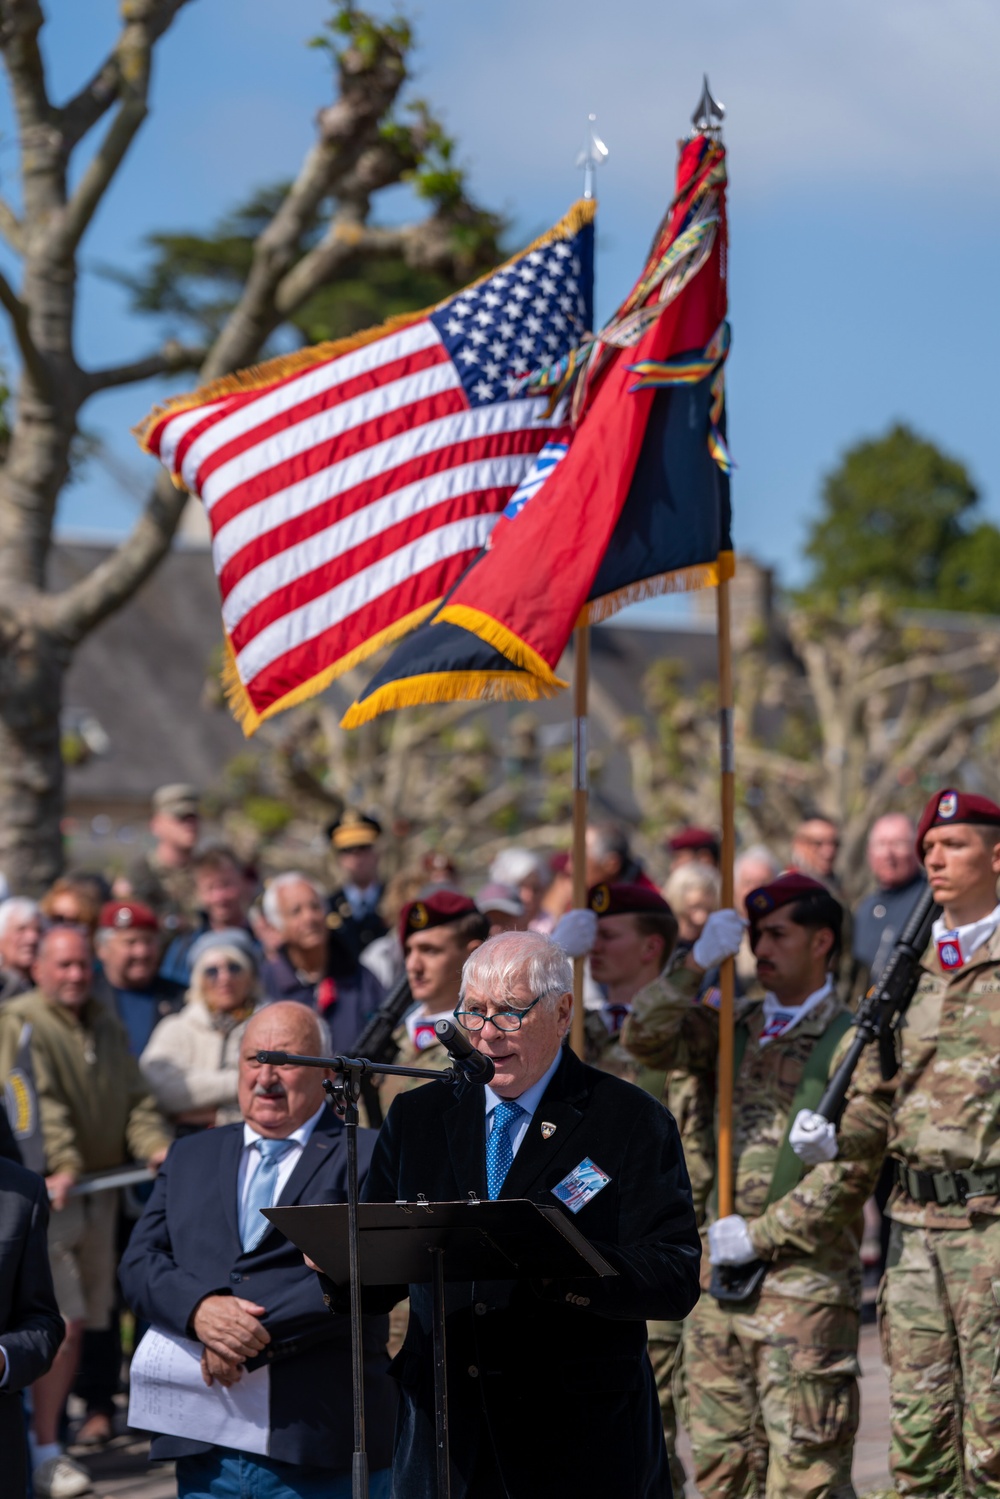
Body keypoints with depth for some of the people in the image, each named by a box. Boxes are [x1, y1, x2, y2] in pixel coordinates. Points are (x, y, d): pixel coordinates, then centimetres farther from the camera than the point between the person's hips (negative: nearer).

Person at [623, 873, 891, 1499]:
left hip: (806, 1287, -6)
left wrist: (760, 1233, -12)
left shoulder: (852, 1042, -5)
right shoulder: (737, 1029, 14)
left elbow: (852, 1165, -12)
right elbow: (647, 1038, 2)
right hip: (722, 1281, 6)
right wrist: (698, 963, -8)